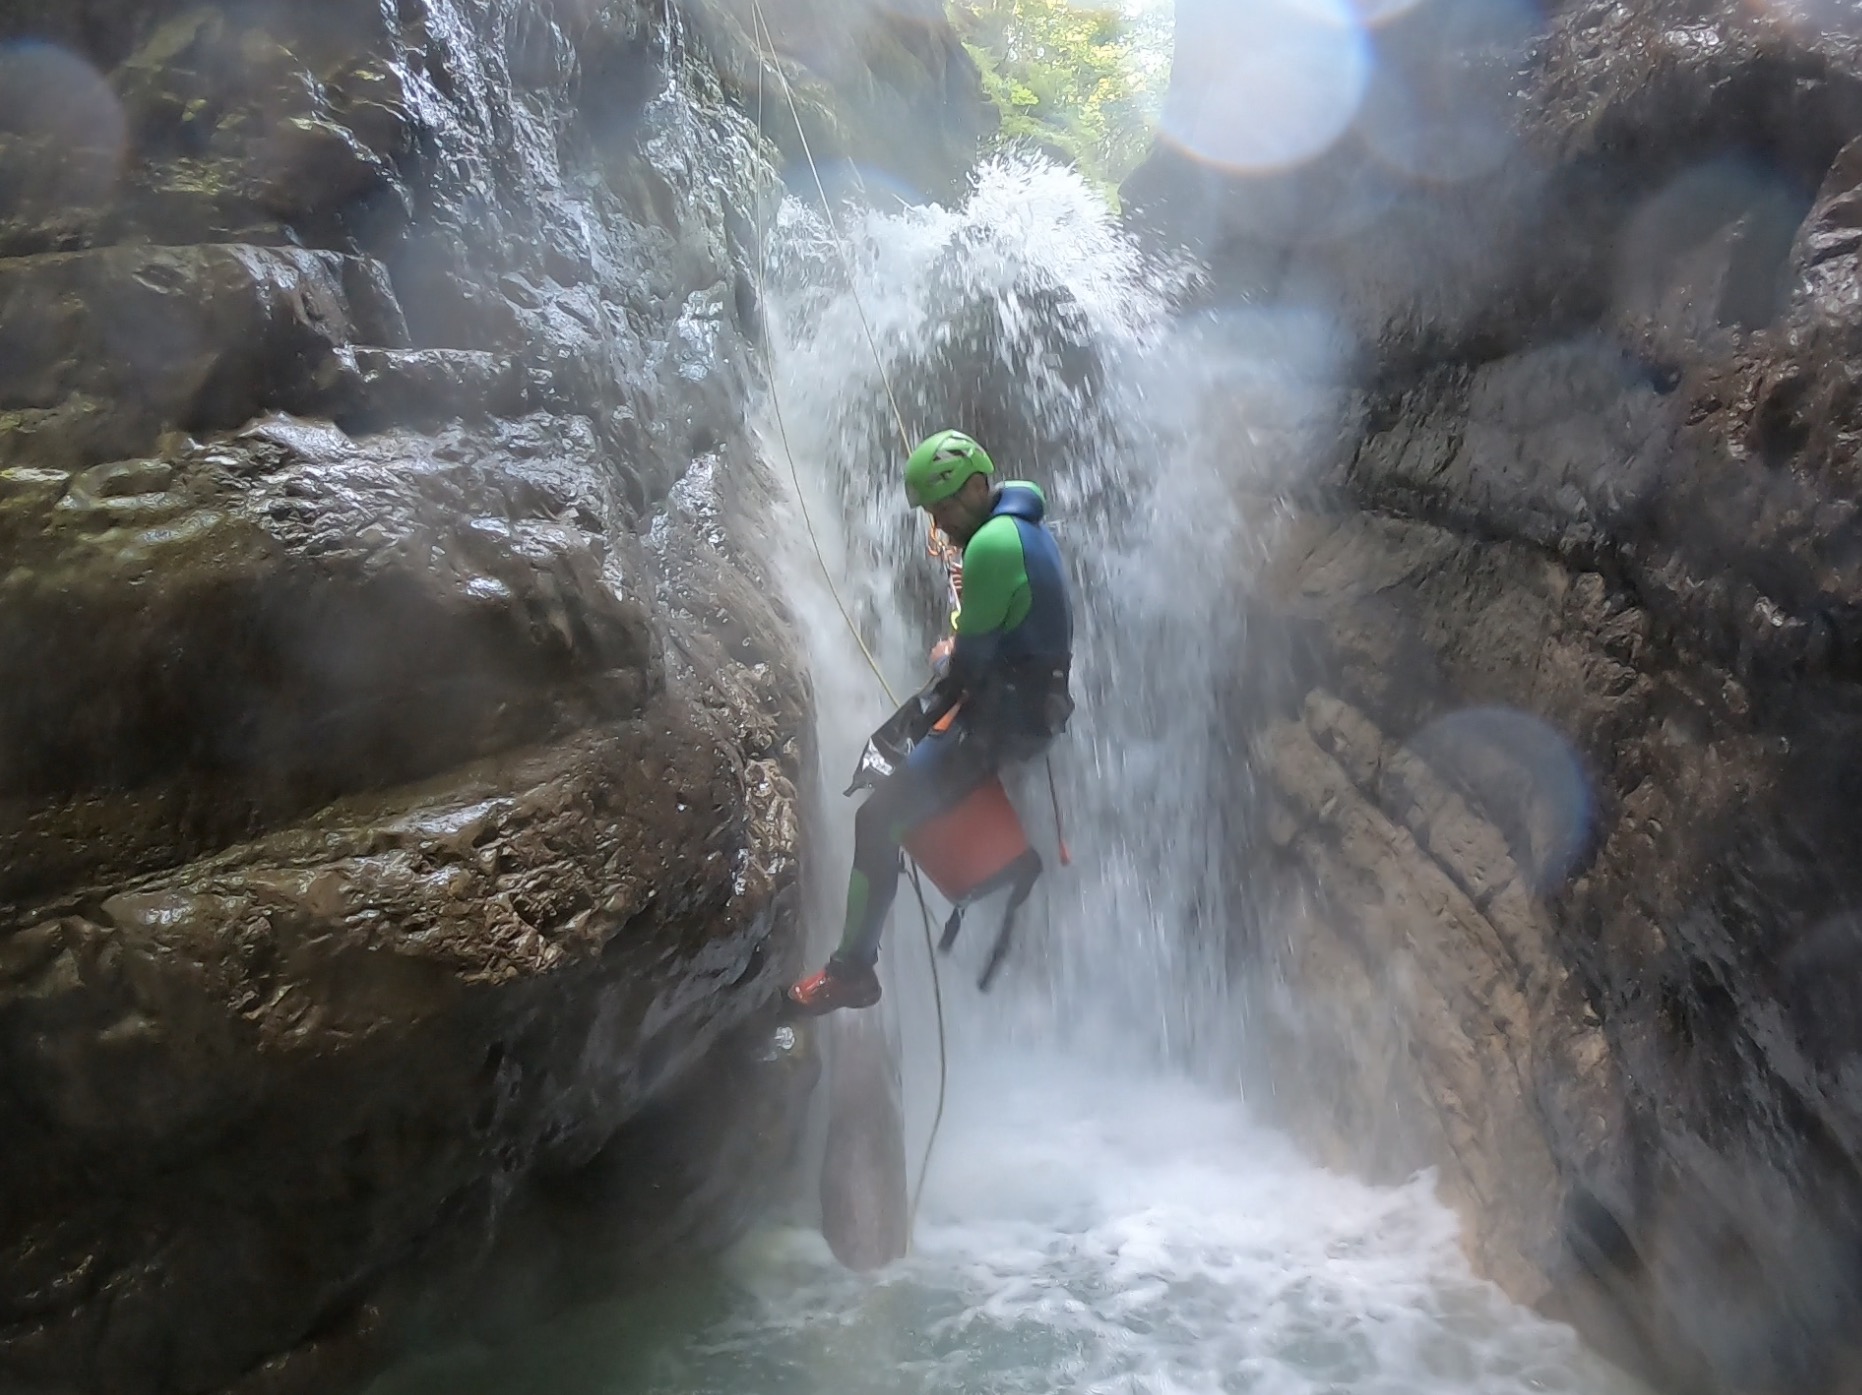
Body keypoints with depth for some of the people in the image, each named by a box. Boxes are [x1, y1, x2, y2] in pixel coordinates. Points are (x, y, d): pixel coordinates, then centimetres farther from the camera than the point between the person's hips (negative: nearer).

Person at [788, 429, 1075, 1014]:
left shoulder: (992, 544, -24)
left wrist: (945, 660, -2)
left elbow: (972, 662, -21)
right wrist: (956, 657, 7)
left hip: (1001, 719, -11)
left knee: (876, 822, -8)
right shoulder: (1024, 526, 8)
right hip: (1035, 702, 11)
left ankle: (853, 970, 2)